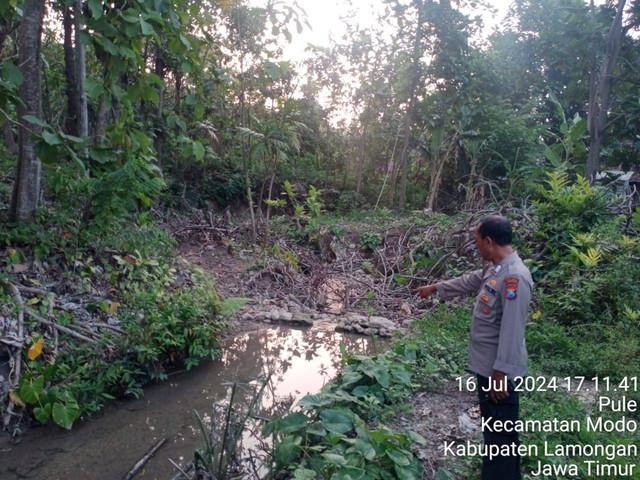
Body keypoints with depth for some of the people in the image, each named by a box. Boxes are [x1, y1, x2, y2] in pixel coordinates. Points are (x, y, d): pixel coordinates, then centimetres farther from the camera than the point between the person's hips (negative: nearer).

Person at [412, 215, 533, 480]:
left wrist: (500, 374, -24)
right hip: (486, 363, 10)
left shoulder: (514, 277, -26)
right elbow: (468, 281, 24)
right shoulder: (494, 268, 5)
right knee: (491, 426, 24)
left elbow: (512, 332, -27)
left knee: (501, 432, 4)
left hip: (499, 369, -10)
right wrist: (435, 288, 35)